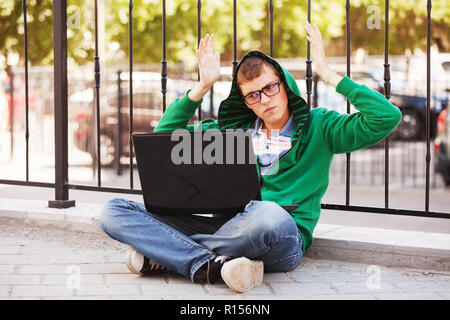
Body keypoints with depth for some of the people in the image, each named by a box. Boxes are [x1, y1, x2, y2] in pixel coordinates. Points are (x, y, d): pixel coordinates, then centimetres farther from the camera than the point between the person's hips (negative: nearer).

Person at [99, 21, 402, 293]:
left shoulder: (319, 127, 12)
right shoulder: (235, 129, 23)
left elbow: (387, 117, -3)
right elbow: (165, 135, 25)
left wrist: (328, 73, 1)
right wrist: (202, 87, 16)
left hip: (284, 239, -4)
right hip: (228, 226, 4)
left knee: (269, 216, -45)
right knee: (116, 211, -12)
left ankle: (167, 253, -20)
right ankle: (211, 266, -31)